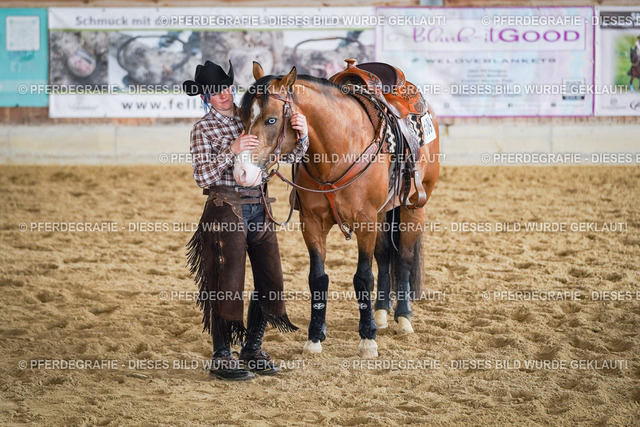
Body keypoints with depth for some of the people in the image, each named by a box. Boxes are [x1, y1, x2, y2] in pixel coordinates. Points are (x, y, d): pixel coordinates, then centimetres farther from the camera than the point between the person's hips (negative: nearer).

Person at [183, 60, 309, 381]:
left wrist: (302, 135, -10)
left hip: (259, 209, 6)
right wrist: (232, 152, -25)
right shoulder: (203, 129, -3)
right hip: (226, 209, -6)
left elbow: (289, 154, 11)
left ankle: (252, 348, 22)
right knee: (227, 283, -3)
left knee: (270, 282, 7)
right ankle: (222, 357, 6)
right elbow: (203, 177, -14)